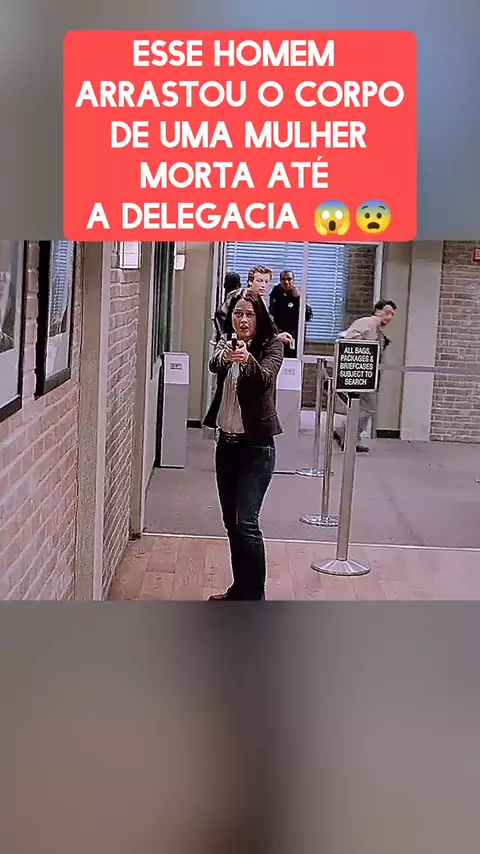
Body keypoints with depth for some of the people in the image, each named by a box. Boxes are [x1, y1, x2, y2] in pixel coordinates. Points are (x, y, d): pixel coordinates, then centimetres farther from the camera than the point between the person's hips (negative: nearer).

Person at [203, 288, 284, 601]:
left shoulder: (271, 344, -9)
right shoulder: (226, 343, 5)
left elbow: (266, 379, -28)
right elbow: (214, 365, -16)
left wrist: (248, 360, -48)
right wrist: (225, 356, -38)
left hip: (256, 445, -6)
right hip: (227, 442, 6)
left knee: (246, 522, -13)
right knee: (231, 521, 13)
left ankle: (254, 597, -7)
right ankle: (240, 589, 26)